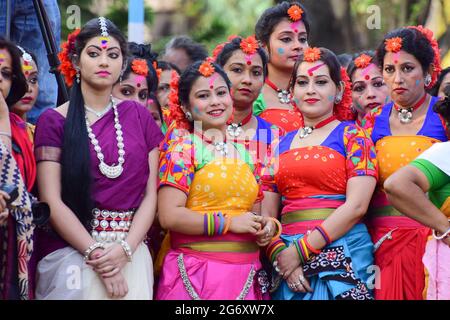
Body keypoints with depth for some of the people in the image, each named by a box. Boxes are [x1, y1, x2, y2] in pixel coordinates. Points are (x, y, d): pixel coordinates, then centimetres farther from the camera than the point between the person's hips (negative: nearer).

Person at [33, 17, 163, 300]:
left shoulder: (139, 116, 8)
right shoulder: (54, 121, 0)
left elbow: (150, 194, 4)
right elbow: (52, 202, -7)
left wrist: (124, 250, -11)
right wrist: (97, 255, -15)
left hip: (132, 253, 3)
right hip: (72, 251, -2)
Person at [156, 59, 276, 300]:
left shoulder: (243, 154, 14)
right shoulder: (183, 149, -4)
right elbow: (169, 216, -14)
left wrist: (265, 226, 2)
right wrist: (230, 222, -13)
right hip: (197, 277, -6)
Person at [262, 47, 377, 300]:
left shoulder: (353, 135, 1)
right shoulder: (282, 144, 13)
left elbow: (357, 205, -10)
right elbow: (267, 214, 9)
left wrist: (300, 250, -13)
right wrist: (279, 254, -10)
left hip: (342, 254, -4)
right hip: (288, 257, 4)